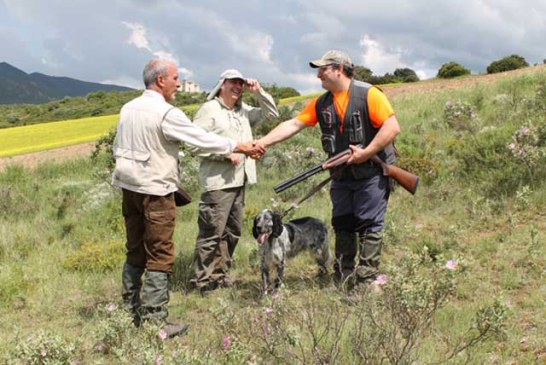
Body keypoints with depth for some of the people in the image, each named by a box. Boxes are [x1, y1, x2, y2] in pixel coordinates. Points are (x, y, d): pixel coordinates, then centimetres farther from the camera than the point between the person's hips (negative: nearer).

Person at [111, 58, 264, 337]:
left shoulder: (128, 109, 9)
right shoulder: (167, 114, -16)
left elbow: (118, 148, 16)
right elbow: (203, 140, -14)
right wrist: (240, 147, -4)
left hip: (129, 187, 8)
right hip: (156, 191, -8)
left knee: (135, 252, 16)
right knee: (160, 257, -2)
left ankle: (130, 311, 24)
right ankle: (154, 320, 0)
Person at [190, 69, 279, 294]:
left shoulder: (243, 111, 17)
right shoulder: (209, 109, -5)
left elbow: (272, 114, 20)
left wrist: (258, 92, 7)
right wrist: (226, 153, -18)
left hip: (239, 181, 8)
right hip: (218, 182, -8)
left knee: (232, 232, 13)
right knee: (212, 233, -8)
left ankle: (220, 275, 24)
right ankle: (203, 282, -2)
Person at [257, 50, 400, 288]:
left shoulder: (368, 94, -11)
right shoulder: (321, 103, 8)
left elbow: (392, 127, -16)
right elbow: (292, 125, 6)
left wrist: (365, 153, -20)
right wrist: (262, 143, -3)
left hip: (371, 174, -7)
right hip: (341, 177, 7)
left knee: (369, 227, -4)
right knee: (342, 226, 9)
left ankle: (366, 282, 0)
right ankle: (342, 281, 16)